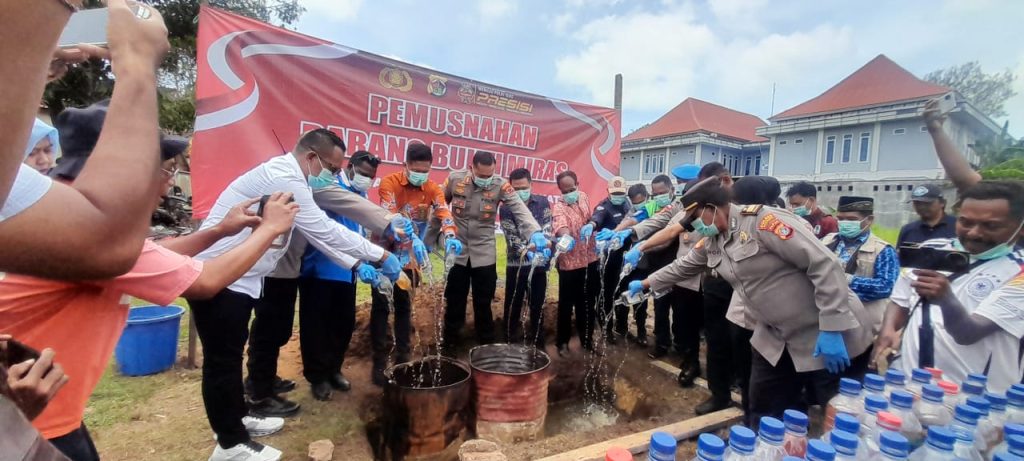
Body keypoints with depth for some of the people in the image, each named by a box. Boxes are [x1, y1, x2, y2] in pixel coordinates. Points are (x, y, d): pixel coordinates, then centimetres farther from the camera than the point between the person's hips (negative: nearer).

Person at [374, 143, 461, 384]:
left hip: (410, 257, 4)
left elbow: (444, 212, -16)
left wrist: (449, 236, -37)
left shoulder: (433, 189, -2)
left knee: (404, 307, 13)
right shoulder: (389, 182, -14)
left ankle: (403, 357, 25)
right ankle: (379, 361, 14)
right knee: (381, 306, 2)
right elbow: (390, 215, -28)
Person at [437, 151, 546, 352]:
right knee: (454, 301, 13)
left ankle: (486, 345, 29)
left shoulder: (501, 185, -10)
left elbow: (520, 209, -22)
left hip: (484, 254, -1)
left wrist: (535, 232, -39)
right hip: (457, 252, 1)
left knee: (483, 303, 11)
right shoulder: (454, 179, -7)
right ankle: (449, 343, 31)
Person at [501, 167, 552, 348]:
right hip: (516, 263, -2)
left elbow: (547, 228, -5)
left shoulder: (543, 202, 3)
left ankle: (537, 343, 27)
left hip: (539, 262, 2)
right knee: (513, 305, 7)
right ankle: (511, 343, 22)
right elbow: (511, 237, -12)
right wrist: (527, 253, -29)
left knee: (538, 305, 11)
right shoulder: (506, 208, -3)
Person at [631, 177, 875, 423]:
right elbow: (682, 267, 19)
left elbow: (825, 265, -25)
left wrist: (832, 329, -25)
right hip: (776, 338, 7)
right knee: (763, 413, 13)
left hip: (824, 336, -7)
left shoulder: (763, 221, -24)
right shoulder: (711, 242, 2)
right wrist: (646, 284, 20)